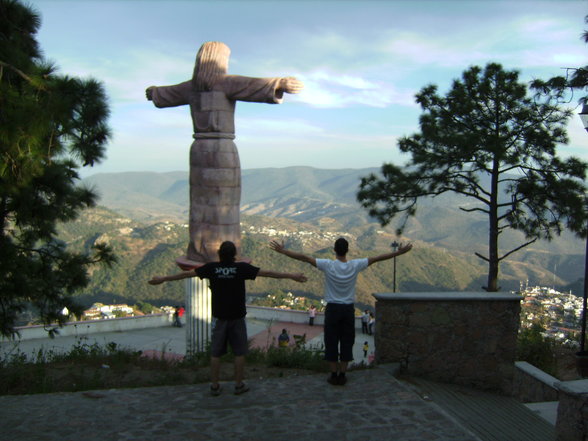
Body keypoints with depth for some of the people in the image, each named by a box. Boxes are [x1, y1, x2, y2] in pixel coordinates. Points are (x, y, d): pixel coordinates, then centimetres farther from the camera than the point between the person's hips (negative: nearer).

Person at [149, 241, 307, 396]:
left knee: (215, 353, 10)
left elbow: (186, 274, 1)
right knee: (239, 352, 11)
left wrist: (163, 278, 13)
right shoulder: (242, 268, -11)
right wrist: (292, 276, -2)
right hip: (237, 317, -1)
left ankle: (214, 386, 16)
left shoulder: (211, 268, -7)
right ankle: (239, 385, 17)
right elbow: (267, 273, -9)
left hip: (219, 317, 1)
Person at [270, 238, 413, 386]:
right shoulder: (355, 265, -7)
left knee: (331, 342, 7)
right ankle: (342, 375, 13)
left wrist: (282, 250, -11)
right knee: (347, 343, 10)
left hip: (332, 309, -2)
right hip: (348, 309, 2)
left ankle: (334, 375, 10)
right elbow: (377, 258, -1)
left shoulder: (328, 265, -12)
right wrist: (399, 252, 7)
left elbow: (304, 257, -14)